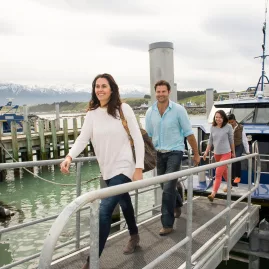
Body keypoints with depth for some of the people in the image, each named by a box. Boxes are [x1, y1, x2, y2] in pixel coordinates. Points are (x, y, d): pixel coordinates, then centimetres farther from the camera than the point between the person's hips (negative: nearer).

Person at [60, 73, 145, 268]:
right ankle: (134, 236, 50)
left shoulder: (123, 109, -8)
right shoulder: (92, 114, 3)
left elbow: (138, 139, -8)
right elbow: (82, 139, -5)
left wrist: (139, 168, -13)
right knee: (124, 203, 25)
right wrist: (69, 157, -24)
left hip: (123, 168, -5)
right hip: (107, 170, 5)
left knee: (105, 211, -11)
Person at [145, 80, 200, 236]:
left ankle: (168, 224, 3)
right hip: (159, 153, 5)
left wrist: (196, 154, -1)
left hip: (174, 152, -4)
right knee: (166, 187, 17)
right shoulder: (150, 112, 1)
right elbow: (148, 135, 10)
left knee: (168, 188, -10)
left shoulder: (178, 110, -10)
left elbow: (189, 133, -5)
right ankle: (178, 204, 49)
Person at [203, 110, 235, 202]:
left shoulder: (228, 127, -8)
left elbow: (231, 140, 0)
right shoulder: (213, 127, 2)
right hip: (216, 153, 5)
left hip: (226, 153, -4)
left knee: (218, 173, -11)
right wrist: (206, 152, 5)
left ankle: (213, 194, -12)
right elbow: (210, 141, 8)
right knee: (224, 172, 21)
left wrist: (233, 152, 8)